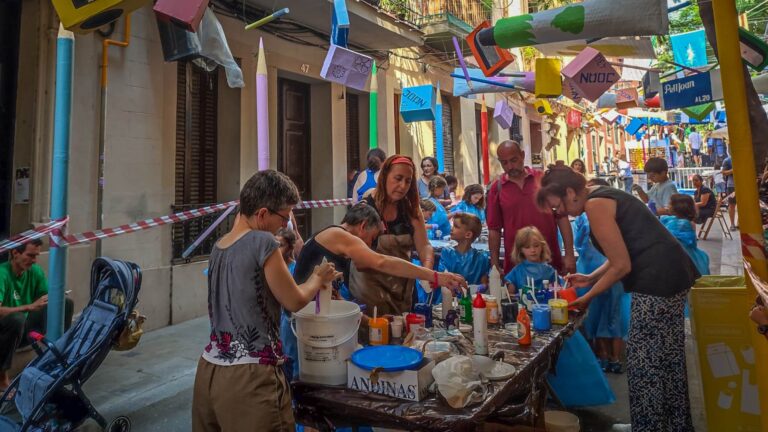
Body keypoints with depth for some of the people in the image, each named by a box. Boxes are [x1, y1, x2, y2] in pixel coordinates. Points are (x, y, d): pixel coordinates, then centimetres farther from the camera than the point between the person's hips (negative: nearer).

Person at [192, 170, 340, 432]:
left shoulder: (219, 247, 6)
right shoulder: (262, 242, -16)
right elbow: (294, 302, -7)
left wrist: (311, 282, 19)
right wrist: (318, 278, 12)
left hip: (210, 369, 8)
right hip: (249, 377, -8)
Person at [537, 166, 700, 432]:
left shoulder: (595, 205, -16)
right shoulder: (604, 196, 14)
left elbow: (622, 266, -16)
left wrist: (587, 298, -6)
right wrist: (590, 278, 13)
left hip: (658, 282, -11)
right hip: (672, 274, 11)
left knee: (644, 365, 1)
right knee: (666, 360, 20)